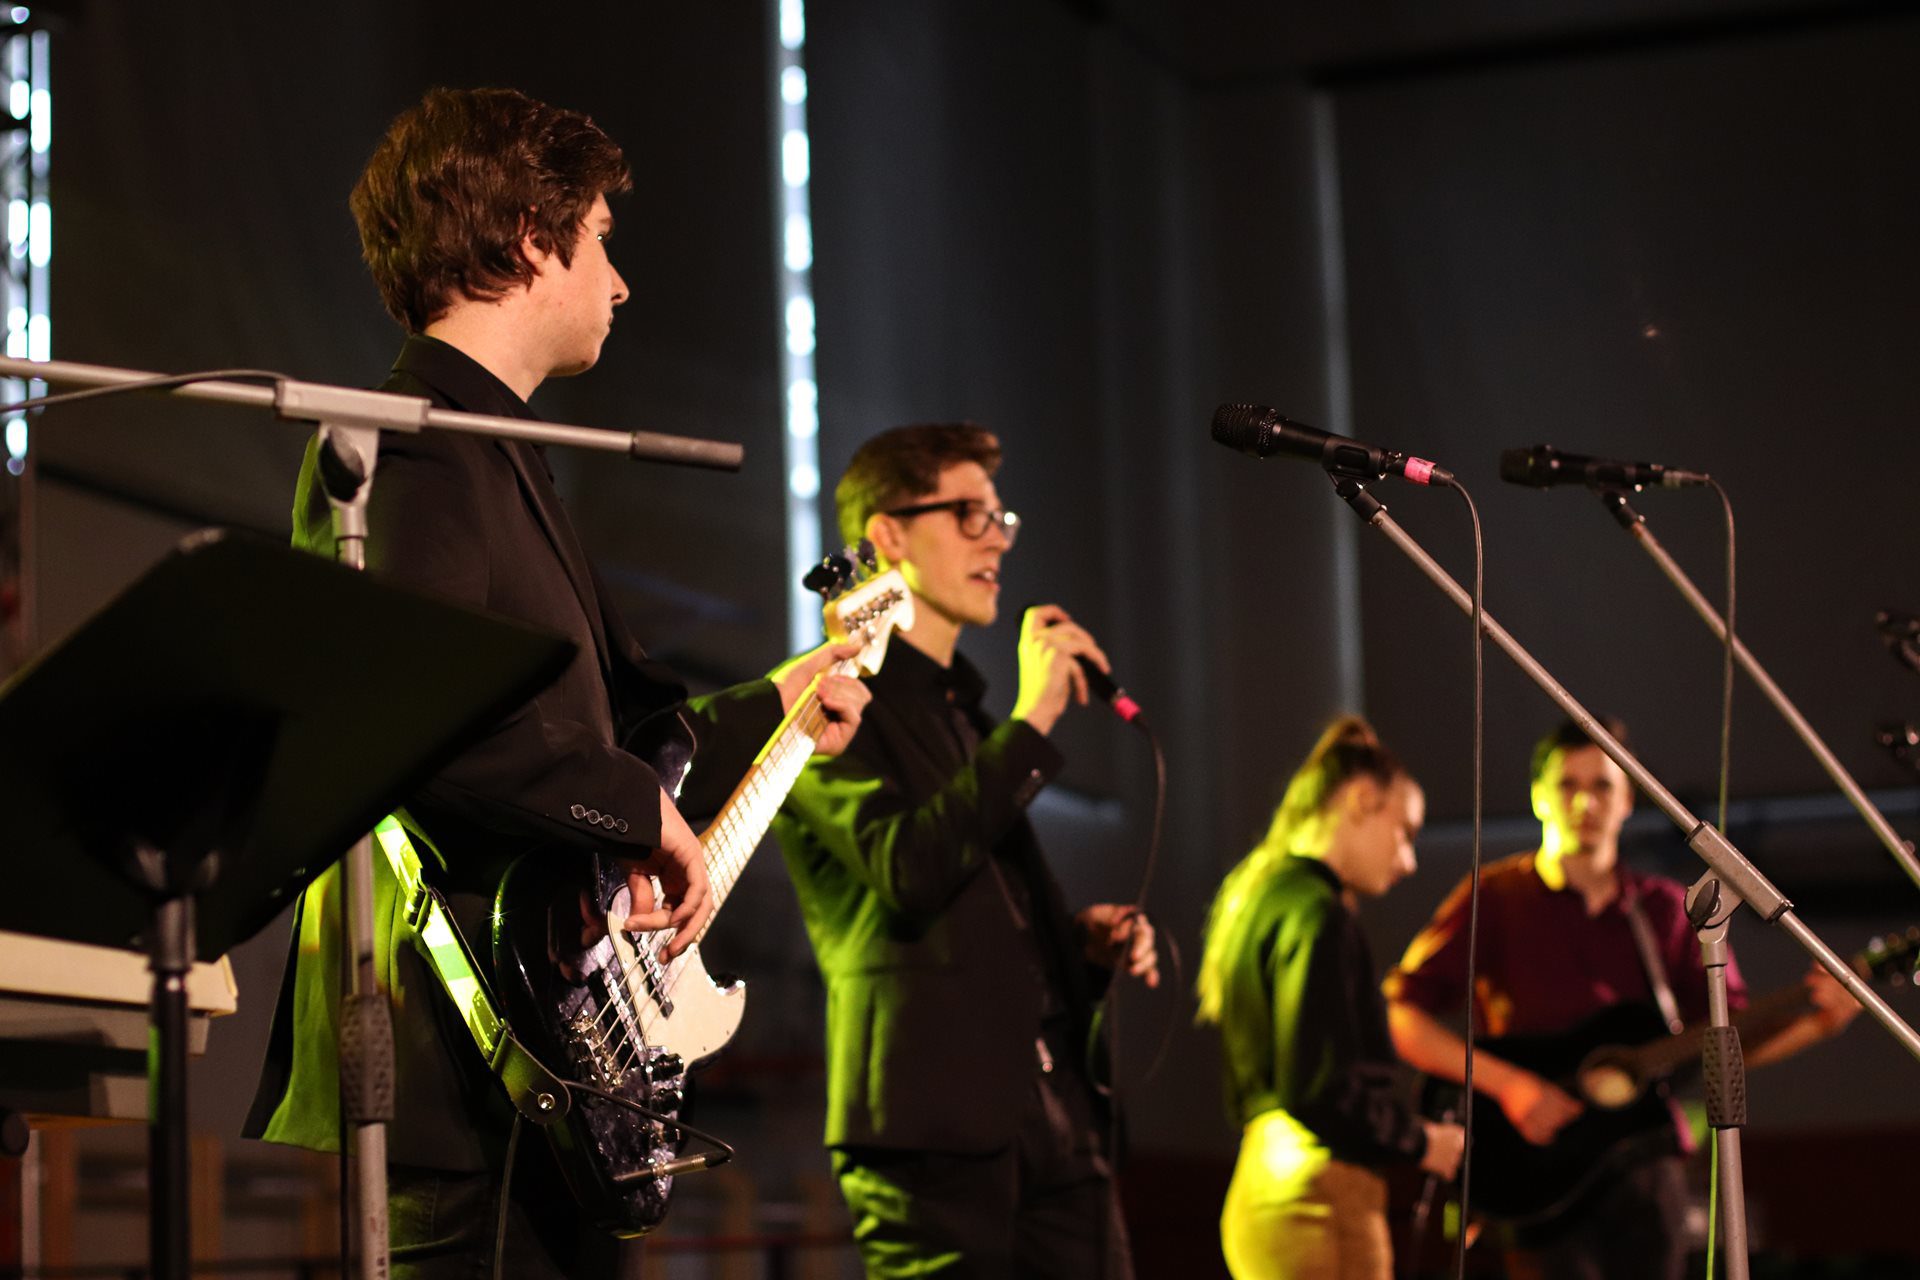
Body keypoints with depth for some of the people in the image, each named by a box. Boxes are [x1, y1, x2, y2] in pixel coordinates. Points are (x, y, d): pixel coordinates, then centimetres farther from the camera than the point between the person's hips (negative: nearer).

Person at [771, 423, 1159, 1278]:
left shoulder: (965, 710, 25)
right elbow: (909, 872, -19)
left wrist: (1082, 938, 12)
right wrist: (1031, 720, -13)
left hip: (1055, 1119, 8)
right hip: (936, 1125, -8)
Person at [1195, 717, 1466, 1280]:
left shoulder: (1256, 893, 17)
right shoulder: (1317, 913, -11)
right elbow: (1318, 1090, -20)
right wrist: (1421, 1143, -5)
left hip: (1261, 1186, 10)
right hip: (1320, 1192, -10)